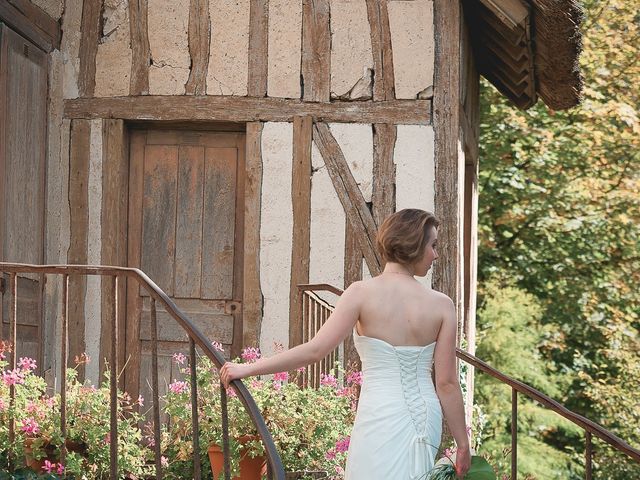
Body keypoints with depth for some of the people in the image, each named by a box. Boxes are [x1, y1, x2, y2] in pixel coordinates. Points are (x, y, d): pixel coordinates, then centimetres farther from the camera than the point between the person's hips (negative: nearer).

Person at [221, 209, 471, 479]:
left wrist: (247, 369, -6)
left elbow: (315, 350, -13)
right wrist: (463, 444, 7)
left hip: (382, 418, -3)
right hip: (426, 418, 3)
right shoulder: (442, 305, -2)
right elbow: (447, 383, -2)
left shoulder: (362, 293, -8)